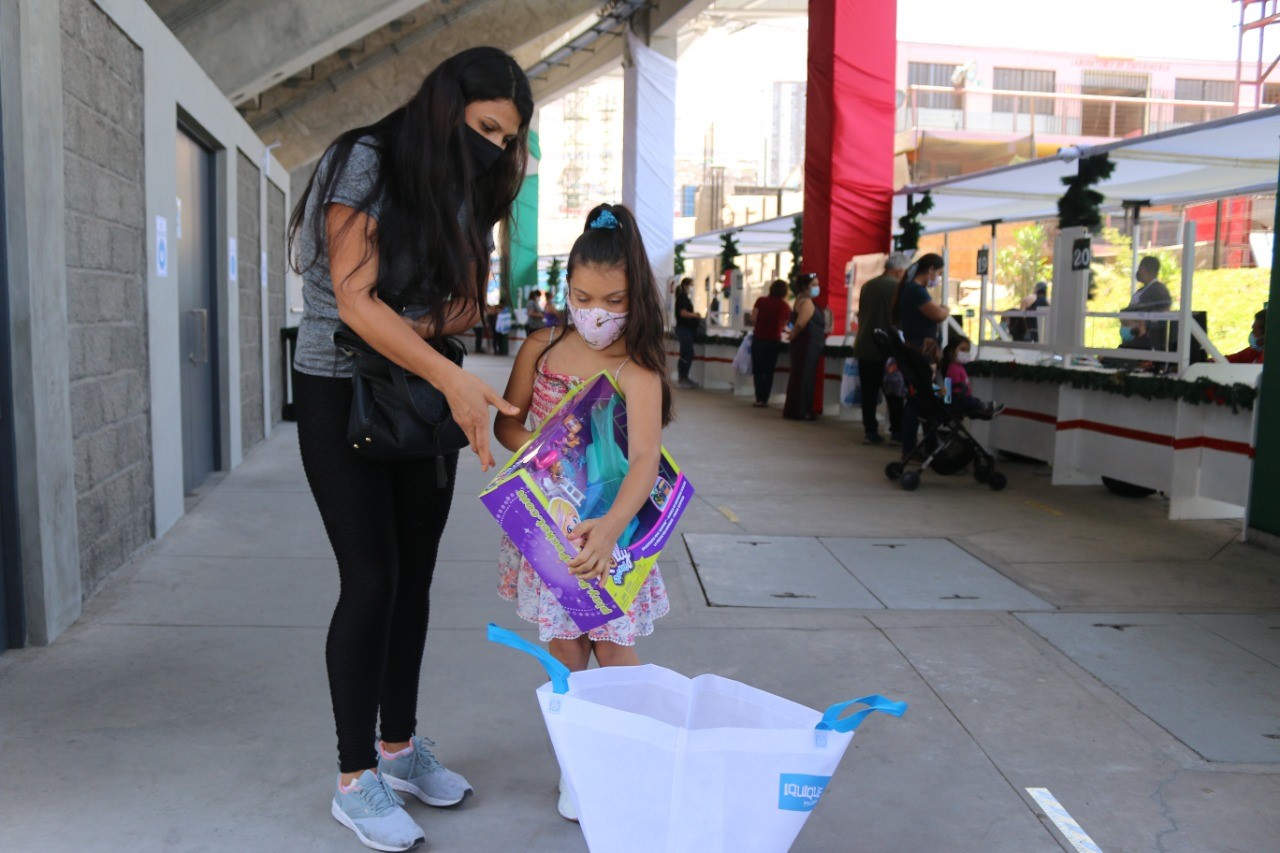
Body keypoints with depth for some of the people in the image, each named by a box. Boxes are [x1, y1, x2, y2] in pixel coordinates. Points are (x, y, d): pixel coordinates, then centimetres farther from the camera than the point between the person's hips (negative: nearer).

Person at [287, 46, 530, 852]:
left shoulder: (464, 188, 7)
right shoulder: (366, 163, -14)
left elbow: (464, 302, 9)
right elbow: (354, 300, -22)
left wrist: (445, 318, -15)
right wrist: (453, 378, -32)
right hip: (341, 393, -6)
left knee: (414, 577, 9)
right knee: (372, 580, -7)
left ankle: (400, 745, 24)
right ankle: (355, 781, 7)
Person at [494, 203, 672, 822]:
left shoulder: (637, 370, -16)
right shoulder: (541, 348, -2)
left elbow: (645, 459, -27)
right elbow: (506, 423, 7)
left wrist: (611, 527, -43)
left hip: (607, 525, -3)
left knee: (611, 647, 2)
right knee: (563, 647, 10)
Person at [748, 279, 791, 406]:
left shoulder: (761, 301, -3)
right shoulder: (785, 307, 0)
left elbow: (753, 320, -7)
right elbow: (783, 326, 7)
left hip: (758, 339, -1)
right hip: (774, 341, 1)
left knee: (757, 370, 7)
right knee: (768, 371, 8)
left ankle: (759, 398, 1)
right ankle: (764, 399, 6)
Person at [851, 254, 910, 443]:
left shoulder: (867, 286, 7)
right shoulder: (899, 288, -10)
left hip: (865, 348, 5)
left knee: (869, 393, 6)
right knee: (893, 393, 5)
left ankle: (870, 431, 6)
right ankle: (897, 431, 7)